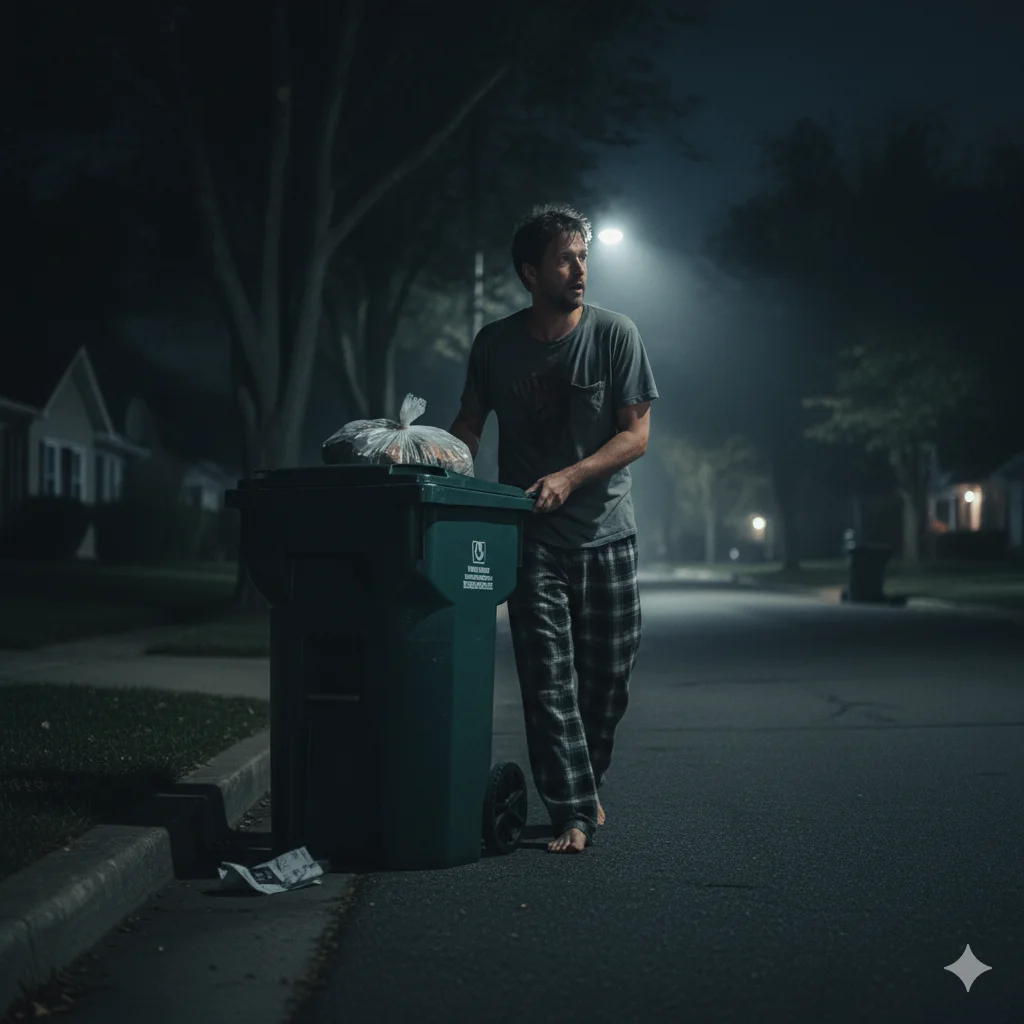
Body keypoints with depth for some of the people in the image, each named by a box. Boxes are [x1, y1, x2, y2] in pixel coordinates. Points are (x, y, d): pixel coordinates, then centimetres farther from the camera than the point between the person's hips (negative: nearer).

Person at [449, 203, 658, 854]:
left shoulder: (615, 334, -3)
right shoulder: (496, 343, 1)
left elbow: (636, 434, -6)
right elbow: (470, 423, 11)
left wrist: (569, 477, -19)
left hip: (605, 533, 0)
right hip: (532, 538, 0)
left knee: (610, 677, 6)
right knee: (548, 679, -7)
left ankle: (588, 783, 30)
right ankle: (572, 814, -3)